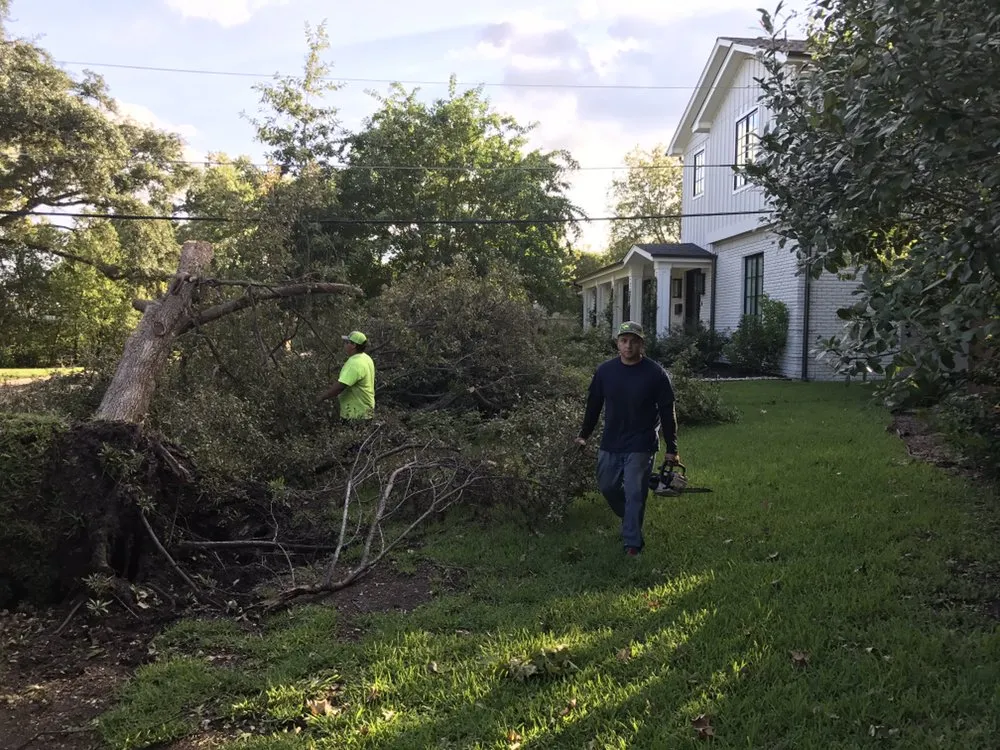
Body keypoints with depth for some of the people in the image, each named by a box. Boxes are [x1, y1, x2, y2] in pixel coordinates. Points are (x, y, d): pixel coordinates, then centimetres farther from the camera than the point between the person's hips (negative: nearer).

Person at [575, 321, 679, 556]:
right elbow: (593, 405, 10)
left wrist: (671, 449, -5)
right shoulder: (604, 370, -2)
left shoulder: (656, 373, -11)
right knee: (607, 486, 15)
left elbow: (668, 413, -6)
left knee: (634, 495, -4)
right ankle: (630, 518, 41)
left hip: (641, 446, -4)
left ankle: (632, 543, 7)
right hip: (610, 444, 4)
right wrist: (584, 434, 15)